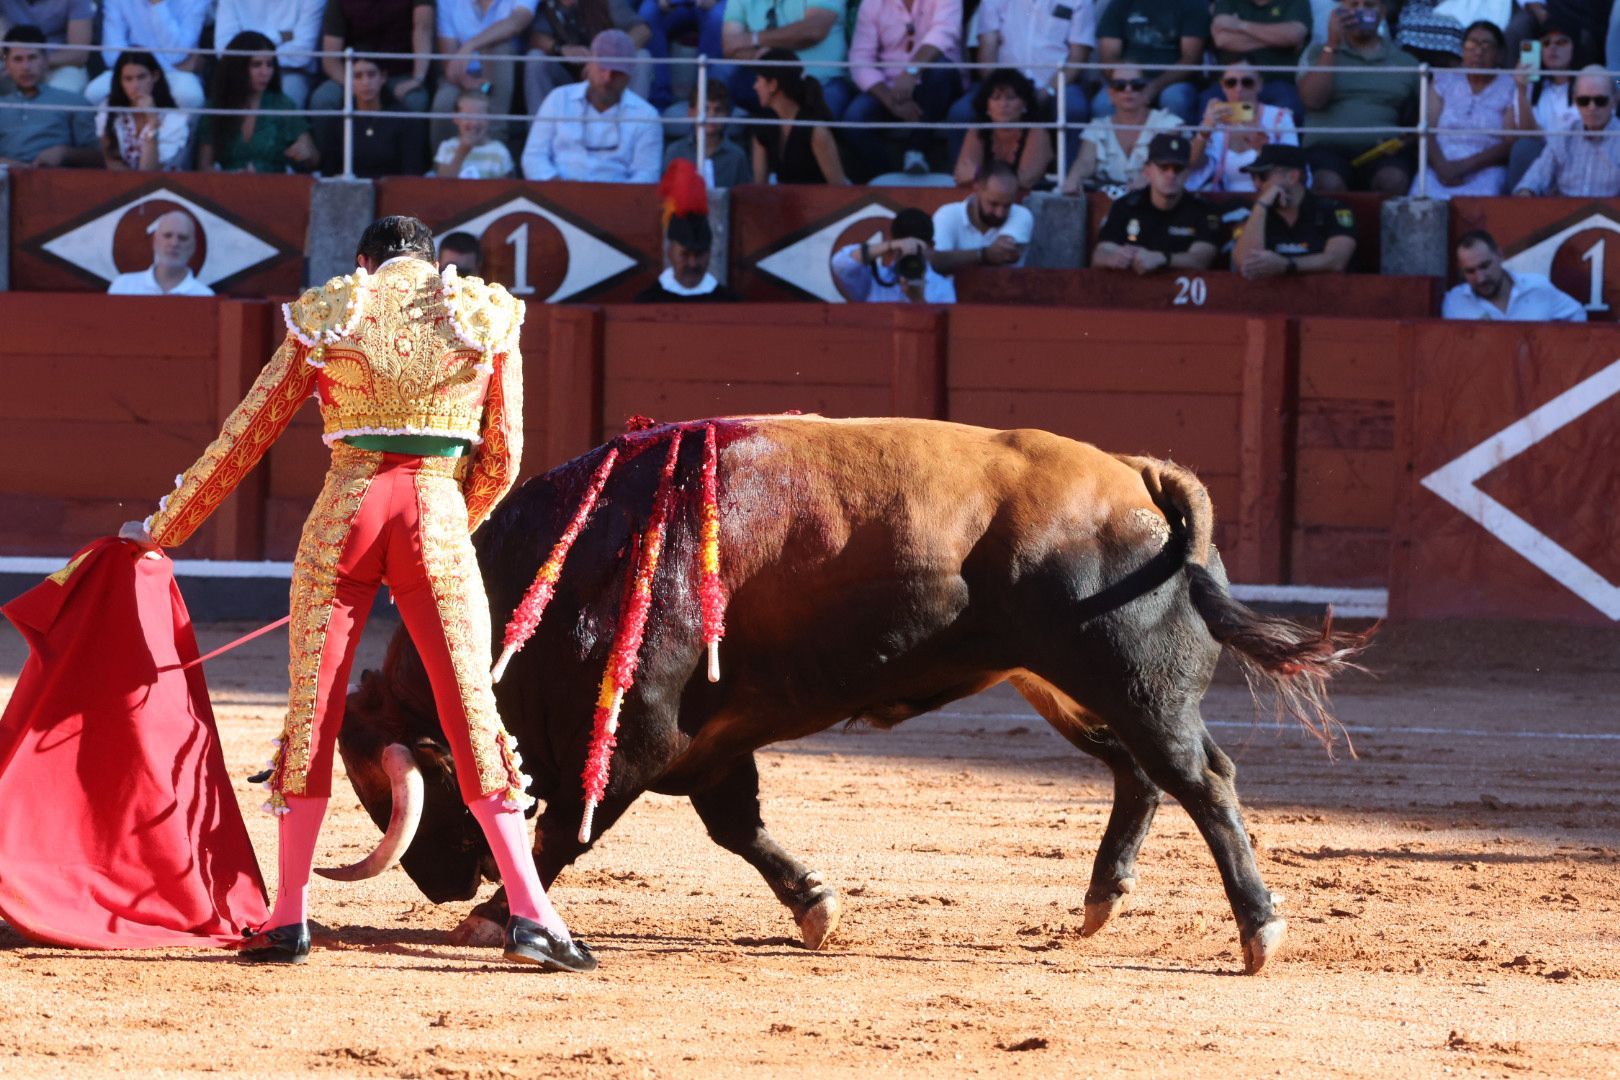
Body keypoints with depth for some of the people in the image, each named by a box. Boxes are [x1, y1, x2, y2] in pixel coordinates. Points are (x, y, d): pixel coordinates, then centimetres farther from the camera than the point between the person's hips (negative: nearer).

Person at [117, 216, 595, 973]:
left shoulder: (326, 319, 10)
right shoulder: (487, 320, 9)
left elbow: (244, 437, 12)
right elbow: (501, 461, 10)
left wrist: (163, 528, 22)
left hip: (344, 512, 0)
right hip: (439, 515, 0)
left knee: (313, 705, 7)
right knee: (471, 709, 2)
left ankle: (289, 918, 7)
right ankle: (529, 913, -5)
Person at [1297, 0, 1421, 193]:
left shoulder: (1405, 62, 17)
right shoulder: (1320, 54, 16)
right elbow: (1313, 100, -1)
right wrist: (1332, 44, -2)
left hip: (1383, 150, 1)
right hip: (1329, 147, -1)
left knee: (1393, 181, -35)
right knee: (1329, 184, -37)